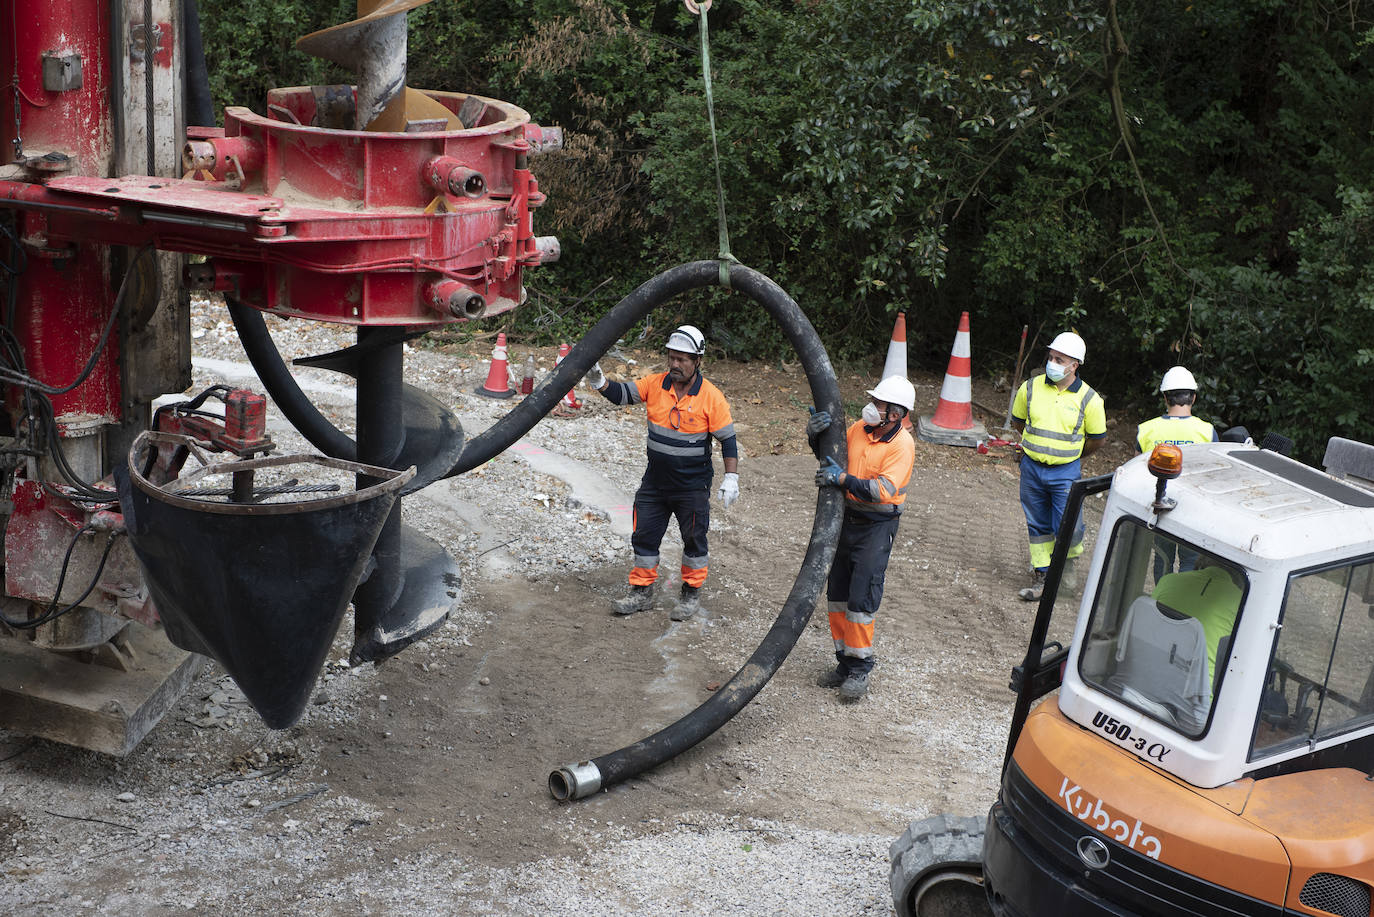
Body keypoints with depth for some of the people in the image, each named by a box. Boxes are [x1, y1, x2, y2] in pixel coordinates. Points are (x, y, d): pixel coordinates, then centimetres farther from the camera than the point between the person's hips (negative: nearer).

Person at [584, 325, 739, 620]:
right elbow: (621, 394, -4)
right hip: (655, 482, 4)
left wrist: (731, 478, -14)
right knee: (644, 535, 9)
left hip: (693, 485, -4)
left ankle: (692, 593, 27)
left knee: (693, 538, 9)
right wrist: (599, 382, -23)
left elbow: (728, 440, -9)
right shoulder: (655, 384, -3)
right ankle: (641, 593, 22)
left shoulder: (711, 398, -13)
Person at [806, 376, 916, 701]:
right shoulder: (859, 428, 2)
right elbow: (828, 454, 14)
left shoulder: (902, 445, -16)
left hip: (877, 526, -7)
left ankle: (860, 669, 6)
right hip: (847, 518, 7)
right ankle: (844, 663, 22)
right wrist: (815, 433, -6)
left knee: (861, 598, -6)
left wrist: (844, 479, -29)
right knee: (837, 593, 11)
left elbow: (883, 491, -25)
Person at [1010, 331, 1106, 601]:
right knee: (1037, 526, 10)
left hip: (1066, 472, -2)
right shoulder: (1031, 387, -3)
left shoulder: (1088, 399, -10)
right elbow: (1017, 422, 14)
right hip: (1031, 468, 3)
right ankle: (1041, 576, 21)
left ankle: (1069, 559, 26)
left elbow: (1097, 438, 4)